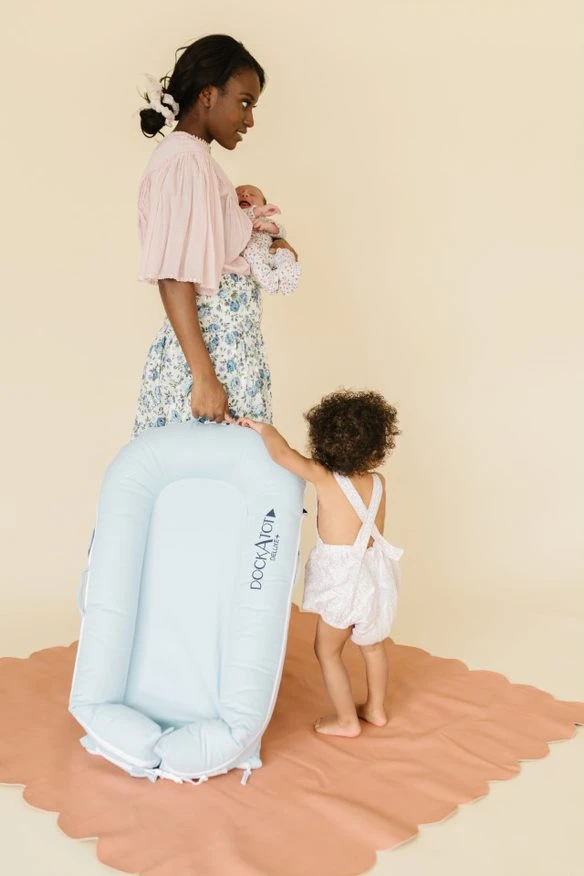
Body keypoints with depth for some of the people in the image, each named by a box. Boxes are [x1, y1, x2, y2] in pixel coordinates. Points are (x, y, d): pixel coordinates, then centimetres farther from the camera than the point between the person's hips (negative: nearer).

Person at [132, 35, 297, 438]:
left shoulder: (193, 158, 15)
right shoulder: (186, 162, -15)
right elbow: (174, 278, -21)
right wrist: (205, 377, -24)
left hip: (222, 345, 10)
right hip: (213, 352, -10)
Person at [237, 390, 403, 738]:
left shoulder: (324, 478, -19)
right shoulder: (378, 482, -5)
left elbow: (282, 453, -30)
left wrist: (265, 429, -14)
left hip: (344, 581, -5)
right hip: (375, 573, 6)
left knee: (328, 650, 16)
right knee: (373, 645, 26)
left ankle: (347, 720, 26)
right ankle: (376, 709, 42)